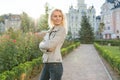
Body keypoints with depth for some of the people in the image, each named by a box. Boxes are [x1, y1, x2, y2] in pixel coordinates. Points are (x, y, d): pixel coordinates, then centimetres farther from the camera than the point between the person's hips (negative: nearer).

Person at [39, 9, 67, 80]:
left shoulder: (62, 30, -8)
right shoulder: (49, 31, 13)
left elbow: (50, 45, -17)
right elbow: (41, 45, 7)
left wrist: (42, 44, 3)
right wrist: (46, 48, -14)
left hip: (55, 64, -7)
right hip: (46, 64, 8)